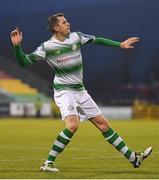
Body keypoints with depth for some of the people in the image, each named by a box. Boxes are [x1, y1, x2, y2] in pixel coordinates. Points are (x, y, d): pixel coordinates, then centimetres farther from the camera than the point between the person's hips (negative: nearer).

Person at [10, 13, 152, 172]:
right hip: (64, 91, -6)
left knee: (103, 124, 8)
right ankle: (48, 163, -22)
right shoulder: (47, 47, -11)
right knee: (72, 124, -29)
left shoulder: (76, 37, 3)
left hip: (80, 91, 6)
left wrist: (120, 44, 19)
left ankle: (133, 159, 13)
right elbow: (24, 62, -10)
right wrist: (17, 46, -26)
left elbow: (96, 40, 17)